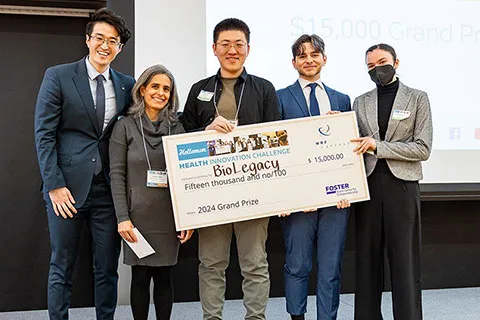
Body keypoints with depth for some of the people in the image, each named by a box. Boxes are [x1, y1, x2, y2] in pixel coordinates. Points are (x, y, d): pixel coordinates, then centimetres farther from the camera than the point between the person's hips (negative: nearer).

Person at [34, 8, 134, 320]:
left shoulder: (126, 85, 8)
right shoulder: (58, 76, -1)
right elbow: (44, 134, -5)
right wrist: (54, 185, -11)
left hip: (109, 188, 3)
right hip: (68, 187, -3)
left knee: (108, 268, 9)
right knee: (61, 268, 8)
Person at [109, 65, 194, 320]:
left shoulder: (176, 128, 7)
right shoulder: (125, 126, 0)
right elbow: (117, 175, -4)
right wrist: (122, 217, -12)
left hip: (169, 217, 2)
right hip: (138, 215, -2)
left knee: (164, 276, 8)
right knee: (140, 277, 5)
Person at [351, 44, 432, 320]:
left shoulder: (417, 98, 3)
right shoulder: (360, 102, 12)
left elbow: (423, 149, -6)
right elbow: (356, 146, 13)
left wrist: (377, 146, -12)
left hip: (401, 185, -3)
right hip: (368, 185, 3)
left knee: (405, 261, 1)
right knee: (367, 258, 8)